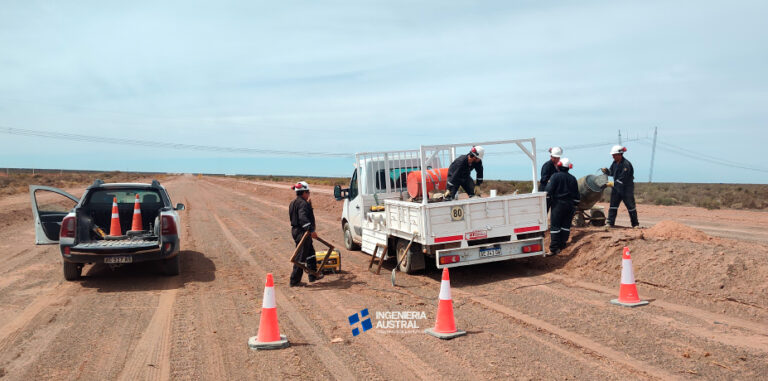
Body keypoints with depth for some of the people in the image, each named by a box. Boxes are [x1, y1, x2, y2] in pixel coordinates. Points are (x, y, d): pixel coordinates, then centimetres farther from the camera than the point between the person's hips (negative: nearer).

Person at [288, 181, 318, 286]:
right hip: (302, 232, -11)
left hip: (296, 230, 11)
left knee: (310, 253, 21)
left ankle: (313, 275, 31)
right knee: (301, 257, -3)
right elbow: (303, 218, -32)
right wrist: (311, 230, -37)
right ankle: (294, 281, 3)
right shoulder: (303, 203, -18)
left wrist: (309, 205, 25)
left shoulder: (293, 203, 14)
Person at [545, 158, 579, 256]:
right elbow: (576, 195, 12)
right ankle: (562, 246, 18)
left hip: (558, 204, -5)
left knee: (555, 226, -4)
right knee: (566, 226, 12)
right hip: (570, 205, 5)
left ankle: (554, 249, -8)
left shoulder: (555, 176, -8)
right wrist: (574, 206, 19)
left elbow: (549, 191, -14)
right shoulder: (572, 178, 8)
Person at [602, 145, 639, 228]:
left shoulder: (626, 164, -20)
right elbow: (611, 172, 15)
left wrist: (613, 184, -26)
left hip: (626, 188, -7)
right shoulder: (615, 162, 5)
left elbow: (623, 179, -24)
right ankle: (610, 223, 6)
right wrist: (606, 171, -6)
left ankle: (635, 224, 15)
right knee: (613, 205, 4)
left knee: (630, 206, 3)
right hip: (616, 188, 7)